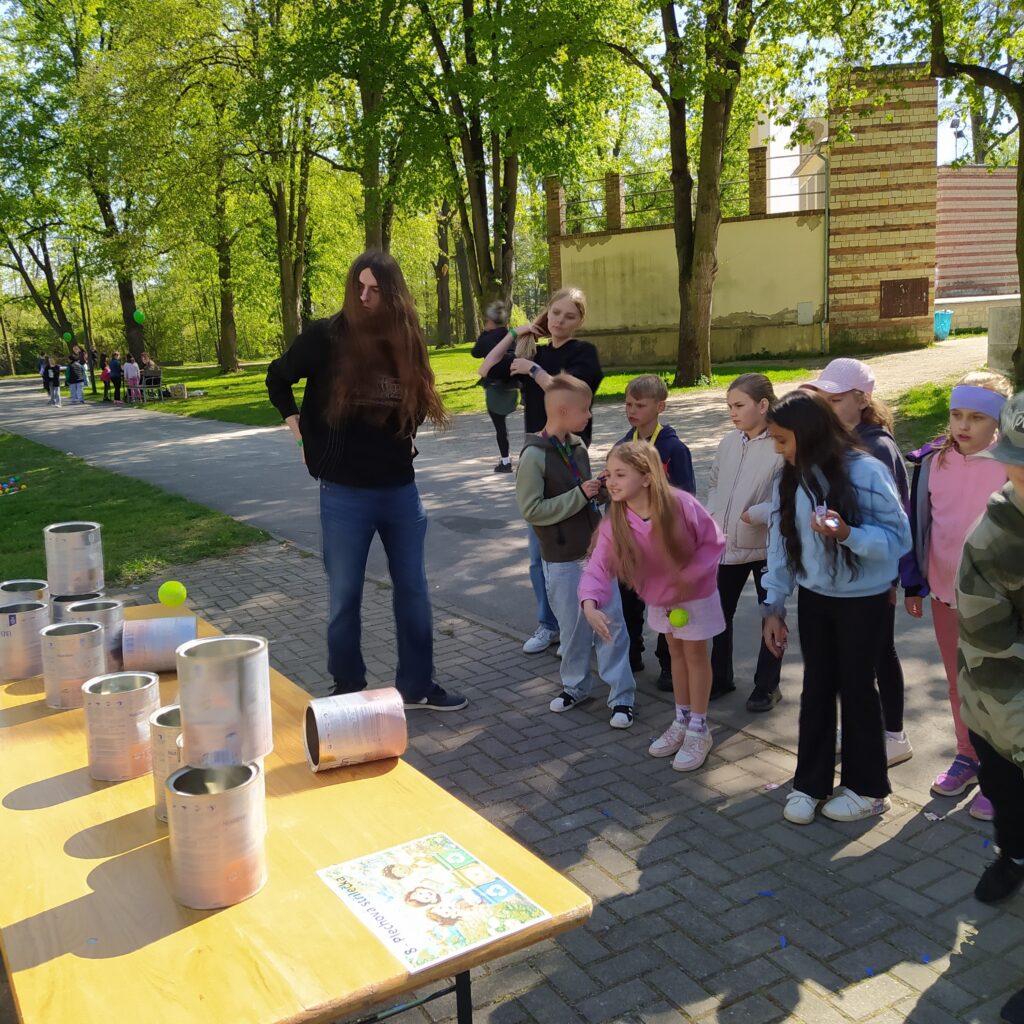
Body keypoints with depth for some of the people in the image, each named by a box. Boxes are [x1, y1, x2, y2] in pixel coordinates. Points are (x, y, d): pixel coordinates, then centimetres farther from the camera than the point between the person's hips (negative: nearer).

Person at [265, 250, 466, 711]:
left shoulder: (406, 342, 2)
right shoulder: (326, 338, -9)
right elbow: (277, 378, 7)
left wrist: (404, 443, 5)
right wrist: (299, 431, 1)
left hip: (401, 489, 4)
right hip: (346, 493, -4)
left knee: (413, 591, 11)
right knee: (345, 597, 7)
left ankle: (417, 686, 26)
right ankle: (348, 691, 24)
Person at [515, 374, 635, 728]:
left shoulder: (578, 445, 4)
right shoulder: (534, 456, -16)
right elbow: (532, 510, -21)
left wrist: (600, 489, 0)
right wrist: (580, 494, -22)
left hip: (596, 550, 5)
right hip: (563, 560, -5)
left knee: (612, 622, 2)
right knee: (573, 626, 10)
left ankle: (621, 695, 11)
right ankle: (576, 685, 31)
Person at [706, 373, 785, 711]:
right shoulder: (728, 442, 4)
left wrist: (756, 514, -22)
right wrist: (713, 515, 1)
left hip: (767, 545, -6)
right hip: (727, 543, 6)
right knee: (720, 611, 15)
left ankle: (767, 685, 26)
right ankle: (720, 677, 33)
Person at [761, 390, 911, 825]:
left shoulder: (865, 472, -19)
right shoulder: (789, 481, -1)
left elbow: (897, 538, -17)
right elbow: (780, 545, 3)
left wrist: (846, 534, -33)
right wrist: (773, 606, 2)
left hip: (863, 600, -4)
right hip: (814, 598, 5)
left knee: (856, 688, 7)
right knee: (816, 688, 11)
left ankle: (867, 787, 25)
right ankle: (810, 782, 24)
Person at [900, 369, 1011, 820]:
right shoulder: (933, 461, -2)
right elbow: (917, 524, 5)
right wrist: (913, 584, 8)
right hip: (945, 593, 4)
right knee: (957, 682, 18)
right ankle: (968, 756, 36)